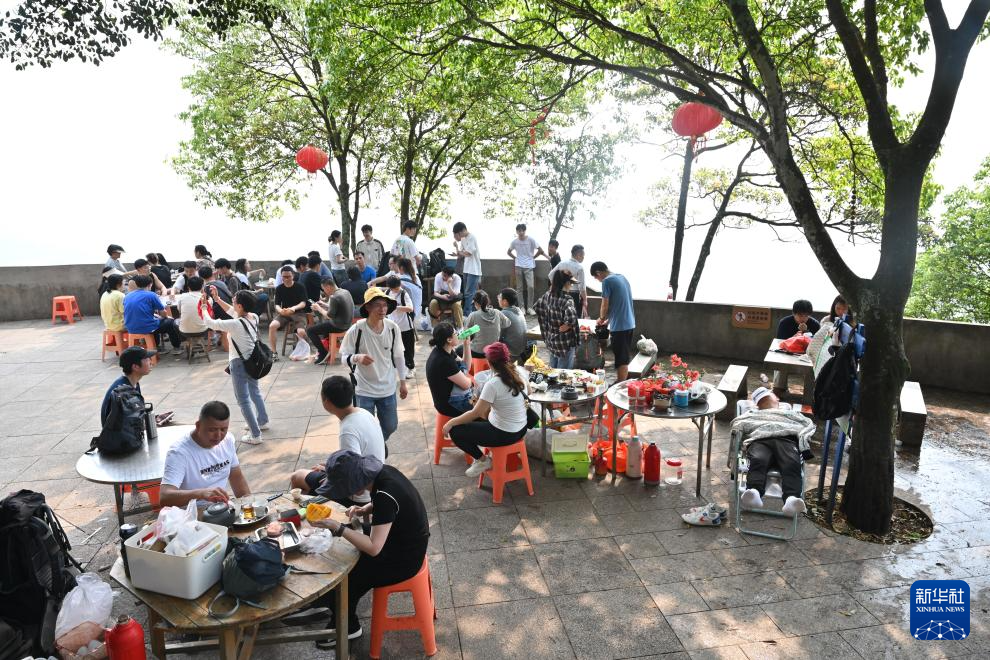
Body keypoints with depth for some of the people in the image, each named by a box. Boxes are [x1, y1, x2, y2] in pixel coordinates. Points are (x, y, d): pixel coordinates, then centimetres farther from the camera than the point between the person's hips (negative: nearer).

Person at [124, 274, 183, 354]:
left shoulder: (127, 296, 9)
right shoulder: (151, 295, -8)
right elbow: (164, 313, -1)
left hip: (131, 330, 7)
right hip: (147, 329, -7)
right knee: (170, 322, 19)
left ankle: (158, 347, 39)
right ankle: (176, 348, 26)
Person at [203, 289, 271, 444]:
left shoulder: (236, 324, -27)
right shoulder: (254, 317, -5)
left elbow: (211, 323, -17)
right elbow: (233, 312, 11)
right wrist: (217, 299, 12)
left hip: (239, 363, -8)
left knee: (243, 400, 2)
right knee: (255, 392, 26)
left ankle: (255, 435, 5)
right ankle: (262, 421, 43)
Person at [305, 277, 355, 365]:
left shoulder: (334, 297, -23)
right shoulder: (345, 292, 5)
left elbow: (330, 316, -19)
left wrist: (319, 308, -5)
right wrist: (324, 304, 13)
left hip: (339, 326, -10)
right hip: (346, 323, 10)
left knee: (309, 330, -2)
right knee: (322, 323, 35)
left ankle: (324, 353, 1)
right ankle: (324, 347, 36)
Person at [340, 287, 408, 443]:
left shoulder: (392, 328, -9)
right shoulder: (356, 330, -19)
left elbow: (398, 356, 3)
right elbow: (344, 357, -11)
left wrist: (402, 383, 8)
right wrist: (357, 358, -33)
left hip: (388, 388, 3)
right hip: (364, 389, -3)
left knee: (390, 426, 17)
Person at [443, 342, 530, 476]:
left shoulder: (493, 384, -24)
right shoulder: (518, 376, -2)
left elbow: (475, 413, -17)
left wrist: (451, 422, -5)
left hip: (505, 435, -8)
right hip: (521, 429, 8)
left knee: (455, 431, 3)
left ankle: (482, 460, 13)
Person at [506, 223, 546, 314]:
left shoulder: (530, 240, -6)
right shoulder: (514, 241, 3)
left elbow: (540, 250, -1)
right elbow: (508, 252, 18)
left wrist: (533, 257, 3)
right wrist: (515, 258, 7)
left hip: (529, 266, -2)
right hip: (519, 267, 2)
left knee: (530, 286, -13)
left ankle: (530, 307, -4)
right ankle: (522, 307, 11)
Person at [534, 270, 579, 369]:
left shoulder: (548, 295, 0)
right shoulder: (567, 299, -22)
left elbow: (538, 306, 16)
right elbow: (571, 319, -37)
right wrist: (566, 327, -17)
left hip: (551, 339, 7)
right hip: (565, 342, -7)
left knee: (552, 370, 21)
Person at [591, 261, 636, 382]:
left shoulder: (607, 281, -11)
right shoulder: (622, 278, 14)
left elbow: (605, 306, -9)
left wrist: (601, 319, 11)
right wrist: (608, 320, 21)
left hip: (619, 326, -8)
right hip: (630, 323, 8)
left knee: (621, 360, -2)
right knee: (625, 358, 15)